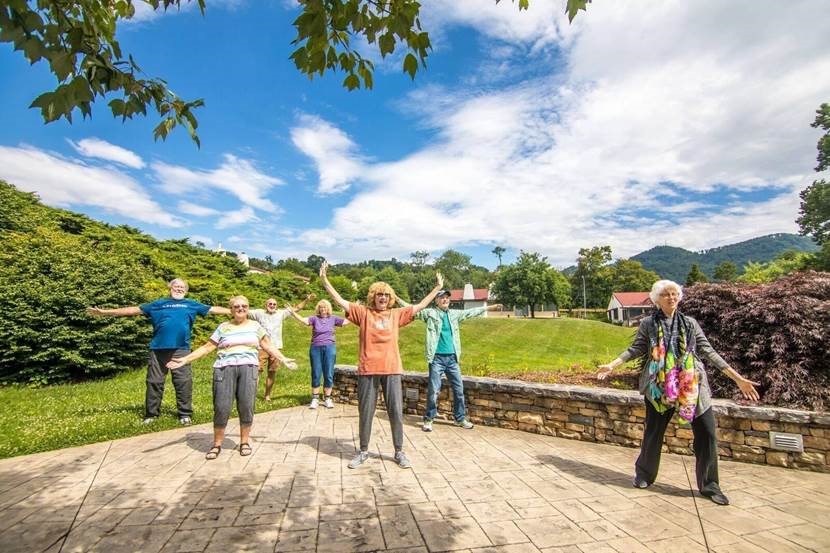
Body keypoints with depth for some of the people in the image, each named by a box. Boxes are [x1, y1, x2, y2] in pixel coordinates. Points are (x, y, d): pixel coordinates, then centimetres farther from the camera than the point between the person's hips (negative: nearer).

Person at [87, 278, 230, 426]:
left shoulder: (191, 305, 15)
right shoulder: (158, 304, 16)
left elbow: (213, 309, 13)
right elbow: (134, 310, 15)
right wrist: (105, 312, 11)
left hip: (181, 349, -1)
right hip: (158, 349, 1)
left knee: (183, 382, -2)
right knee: (155, 381, 6)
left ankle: (185, 414, 6)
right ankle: (151, 414, 18)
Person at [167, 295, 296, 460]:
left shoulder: (255, 325, 14)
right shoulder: (223, 327, 11)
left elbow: (268, 346, 15)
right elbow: (207, 347, 10)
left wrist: (283, 359, 9)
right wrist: (184, 359, 2)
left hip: (248, 368, 0)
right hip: (225, 369, 0)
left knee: (246, 406, -4)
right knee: (221, 407, -5)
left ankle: (244, 442, 11)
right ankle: (217, 444, 11)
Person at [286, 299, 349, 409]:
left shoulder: (333, 318, 5)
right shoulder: (315, 318, 1)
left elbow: (347, 321, 6)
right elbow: (303, 320, -14)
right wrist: (292, 312, -27)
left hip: (329, 348, 0)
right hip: (316, 348, 0)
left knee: (329, 374, 4)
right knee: (316, 374, 5)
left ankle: (327, 399, 15)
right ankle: (315, 399, 15)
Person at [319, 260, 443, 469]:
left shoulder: (396, 314, 9)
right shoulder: (363, 312, 3)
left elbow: (419, 306, 13)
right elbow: (340, 301, -3)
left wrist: (437, 288, 14)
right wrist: (324, 280, -10)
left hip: (391, 370, 2)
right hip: (368, 370, -1)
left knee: (396, 412, 6)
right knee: (365, 413, 9)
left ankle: (399, 452, 22)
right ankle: (363, 452, 26)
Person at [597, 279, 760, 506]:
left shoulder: (690, 324, 6)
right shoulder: (648, 324, 2)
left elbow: (709, 352, 6)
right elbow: (635, 349, 3)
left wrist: (738, 378, 2)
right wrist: (612, 365, -5)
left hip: (692, 386, 2)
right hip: (659, 387, -1)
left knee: (707, 434, 0)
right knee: (653, 433, 10)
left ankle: (709, 485, 20)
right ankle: (644, 474, 31)